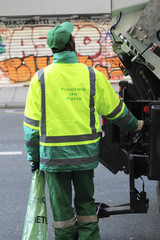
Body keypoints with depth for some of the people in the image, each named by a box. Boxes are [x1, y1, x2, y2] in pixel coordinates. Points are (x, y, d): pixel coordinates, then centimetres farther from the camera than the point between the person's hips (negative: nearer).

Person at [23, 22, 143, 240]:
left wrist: (33, 157, 6)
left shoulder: (40, 78, -5)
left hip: (53, 154, -1)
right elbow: (115, 111, 7)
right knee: (86, 204, 18)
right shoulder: (93, 76, -3)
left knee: (61, 207, 11)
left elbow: (32, 123, -3)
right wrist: (134, 125, 25)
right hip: (86, 153, 1)